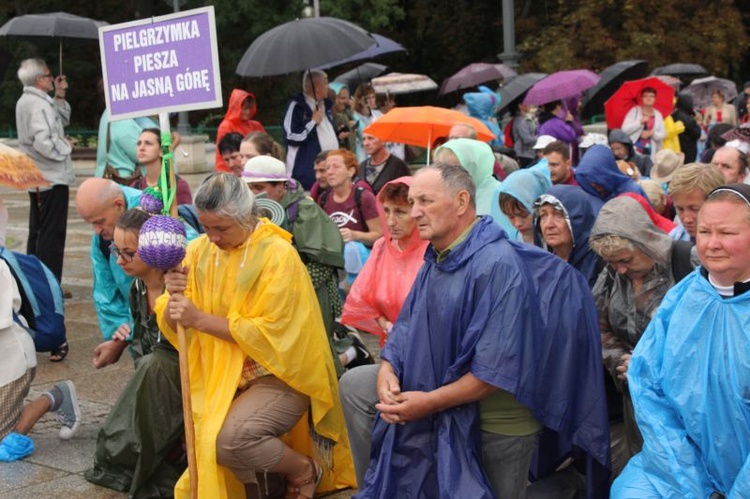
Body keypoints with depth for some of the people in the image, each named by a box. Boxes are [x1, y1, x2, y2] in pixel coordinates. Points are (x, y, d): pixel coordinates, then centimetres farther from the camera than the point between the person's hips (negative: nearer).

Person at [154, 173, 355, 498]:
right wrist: (174, 296, -22)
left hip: (277, 377, -6)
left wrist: (200, 319, -24)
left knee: (229, 440, -28)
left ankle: (305, 470, -1)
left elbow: (268, 332, -21)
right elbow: (171, 325, 0)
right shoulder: (201, 250, 0)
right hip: (221, 378, 6)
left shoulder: (277, 254, -16)